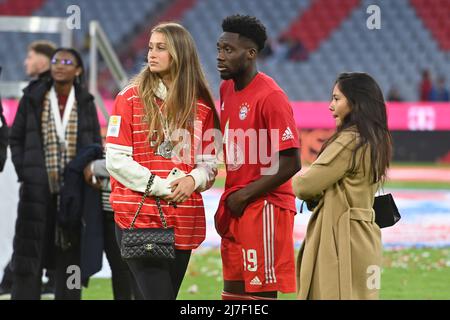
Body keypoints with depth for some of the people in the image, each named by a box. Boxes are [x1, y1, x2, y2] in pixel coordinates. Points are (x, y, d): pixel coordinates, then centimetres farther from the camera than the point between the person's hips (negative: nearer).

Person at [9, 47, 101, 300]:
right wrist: (24, 173, -2)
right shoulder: (33, 99, 4)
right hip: (38, 187, -1)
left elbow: (96, 144, 10)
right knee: (29, 250, -3)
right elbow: (15, 139, 8)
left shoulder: (85, 103, 7)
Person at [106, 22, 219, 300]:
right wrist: (161, 187, -13)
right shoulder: (131, 98, 0)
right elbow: (116, 159, -6)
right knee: (158, 294, -13)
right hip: (138, 215, -4)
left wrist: (193, 180, -12)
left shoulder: (201, 105, 8)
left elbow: (209, 162, 10)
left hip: (183, 221, 4)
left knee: (169, 293, 8)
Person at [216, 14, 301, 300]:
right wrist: (228, 201, 12)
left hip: (263, 209, -9)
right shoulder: (226, 89, 10)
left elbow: (291, 163, -19)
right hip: (236, 209, 9)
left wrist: (244, 196, -14)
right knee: (234, 290, 11)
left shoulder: (270, 96, -16)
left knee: (261, 291, -7)